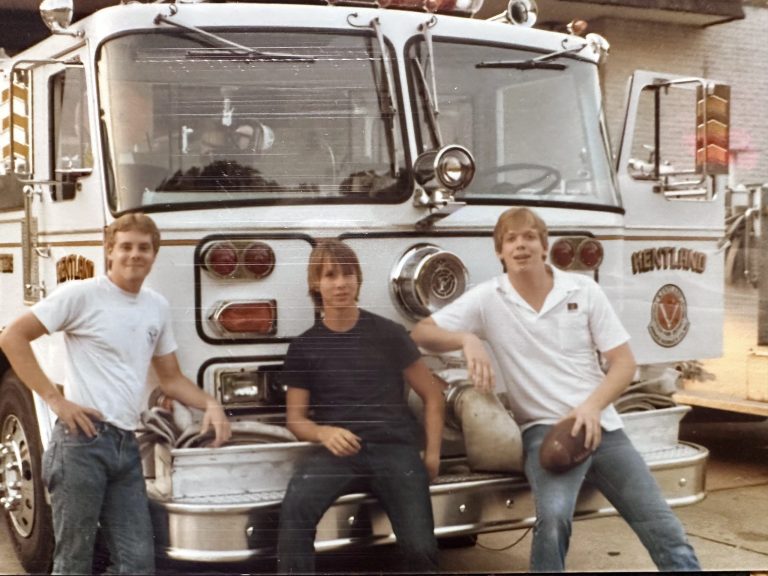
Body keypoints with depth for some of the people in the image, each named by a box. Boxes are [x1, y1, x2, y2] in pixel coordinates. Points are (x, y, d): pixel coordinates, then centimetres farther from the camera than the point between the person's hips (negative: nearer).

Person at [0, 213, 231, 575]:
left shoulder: (157, 307, 14)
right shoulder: (81, 294, -5)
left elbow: (171, 379, 20)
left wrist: (210, 404, 2)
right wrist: (54, 399, -11)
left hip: (127, 445, 6)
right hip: (82, 439, -6)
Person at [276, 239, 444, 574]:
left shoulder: (389, 334, 6)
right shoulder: (304, 347, 8)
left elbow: (432, 395, 13)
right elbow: (296, 417, 9)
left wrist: (432, 454, 4)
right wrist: (323, 433, -14)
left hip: (395, 449, 0)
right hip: (339, 451, 0)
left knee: (420, 547, -18)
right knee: (295, 506, -32)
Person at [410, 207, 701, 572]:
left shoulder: (584, 290, 2)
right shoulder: (487, 299, -1)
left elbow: (624, 363, 2)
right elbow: (420, 334, -1)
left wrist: (592, 406, -16)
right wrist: (466, 339, -21)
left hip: (603, 427, 3)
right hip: (546, 430, -3)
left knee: (668, 535, 1)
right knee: (554, 516, -32)